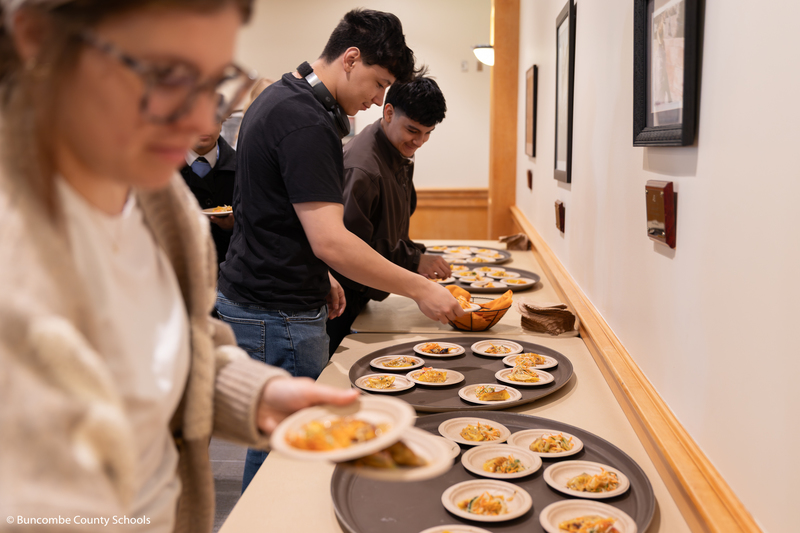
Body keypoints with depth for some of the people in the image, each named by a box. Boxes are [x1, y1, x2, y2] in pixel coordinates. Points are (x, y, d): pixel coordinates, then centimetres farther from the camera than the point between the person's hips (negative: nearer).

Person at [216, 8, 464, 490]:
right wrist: (420, 288, -20)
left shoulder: (279, 98, 13)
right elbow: (330, 241, -26)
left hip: (246, 299, 10)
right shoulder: (307, 124, -21)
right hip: (278, 318, -10)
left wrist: (319, 277, 19)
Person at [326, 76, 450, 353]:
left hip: (361, 297, 9)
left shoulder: (401, 156, 6)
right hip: (342, 297, -9)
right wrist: (414, 260, -23)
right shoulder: (361, 168, -27)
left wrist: (417, 256, 2)